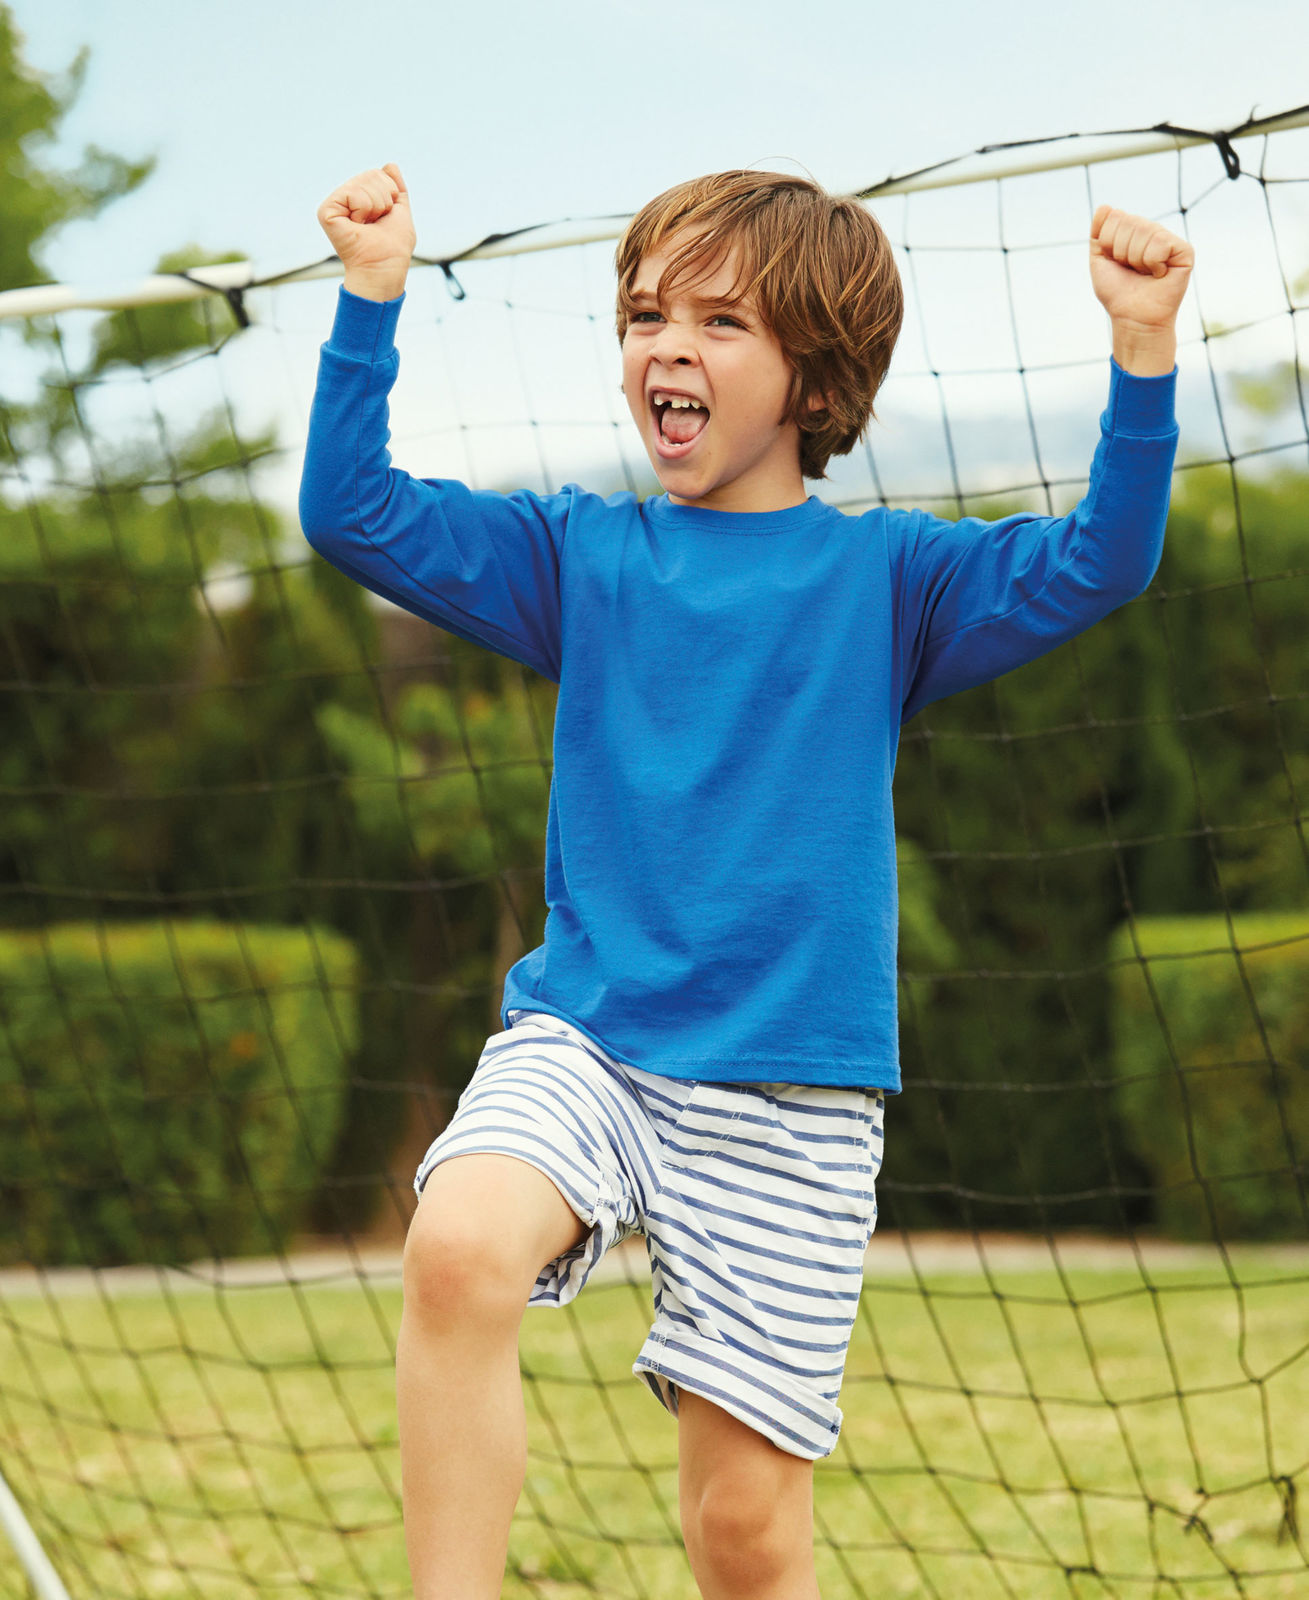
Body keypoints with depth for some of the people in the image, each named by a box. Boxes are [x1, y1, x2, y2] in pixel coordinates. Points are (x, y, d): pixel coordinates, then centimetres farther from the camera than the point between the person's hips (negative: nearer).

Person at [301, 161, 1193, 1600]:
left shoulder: (884, 576, 5)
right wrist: (371, 298, -8)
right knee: (457, 1249, -32)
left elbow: (1097, 564, -8)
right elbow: (354, 515, 3)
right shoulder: (578, 555, 9)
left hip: (790, 1096, -1)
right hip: (582, 1038, 1)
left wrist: (1140, 348, -21)